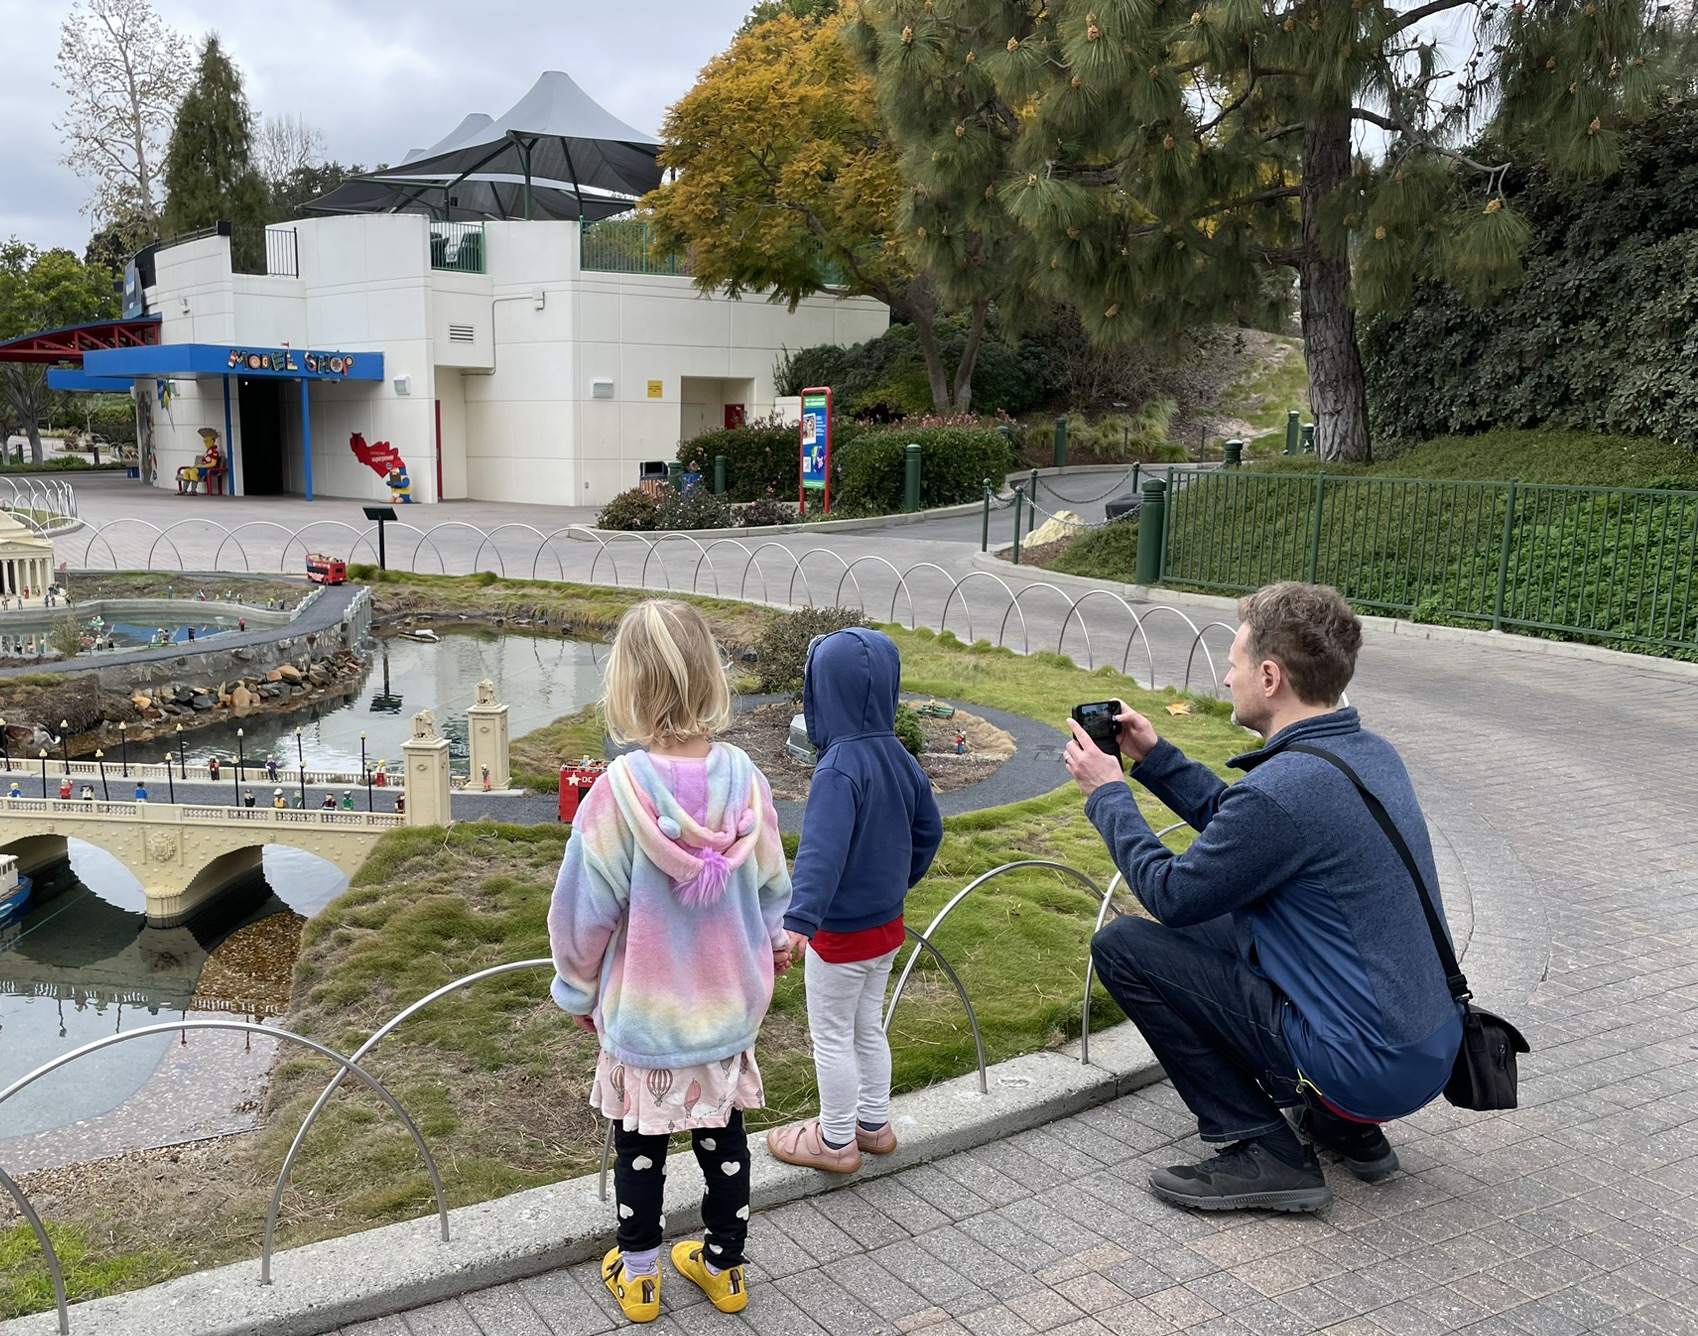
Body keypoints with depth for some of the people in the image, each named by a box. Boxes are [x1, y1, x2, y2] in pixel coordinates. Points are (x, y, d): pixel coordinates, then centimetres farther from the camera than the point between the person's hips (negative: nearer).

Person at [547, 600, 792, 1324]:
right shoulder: (744, 776, -13)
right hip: (729, 1005, 3)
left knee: (640, 1145, 17)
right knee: (724, 1135, 20)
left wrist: (578, 989, 3)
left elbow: (584, 909, -14)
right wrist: (769, 947, 20)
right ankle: (723, 1266, 37)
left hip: (642, 1012, -3)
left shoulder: (620, 788, -24)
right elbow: (771, 886, 1)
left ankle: (637, 1277, 35)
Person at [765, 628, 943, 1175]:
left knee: (832, 1037, 11)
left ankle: (836, 1141, 25)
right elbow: (928, 830, 11)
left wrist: (799, 918, -47)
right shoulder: (900, 758, -1)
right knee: (867, 1027, 24)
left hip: (841, 931, -8)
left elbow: (822, 847, -39)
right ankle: (873, 1124, 38)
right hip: (888, 924, 8)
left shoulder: (839, 766, -26)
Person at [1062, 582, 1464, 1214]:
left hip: (1366, 1069, -9)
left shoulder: (1285, 786, -25)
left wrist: (1107, 795, 1)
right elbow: (1238, 826, 18)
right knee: (1218, 924, 25)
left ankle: (1263, 1151, -2)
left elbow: (1172, 895, -11)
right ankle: (1347, 1127, 20)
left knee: (1122, 944, -5)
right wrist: (1154, 758, 17)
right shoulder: (1371, 752, 4)